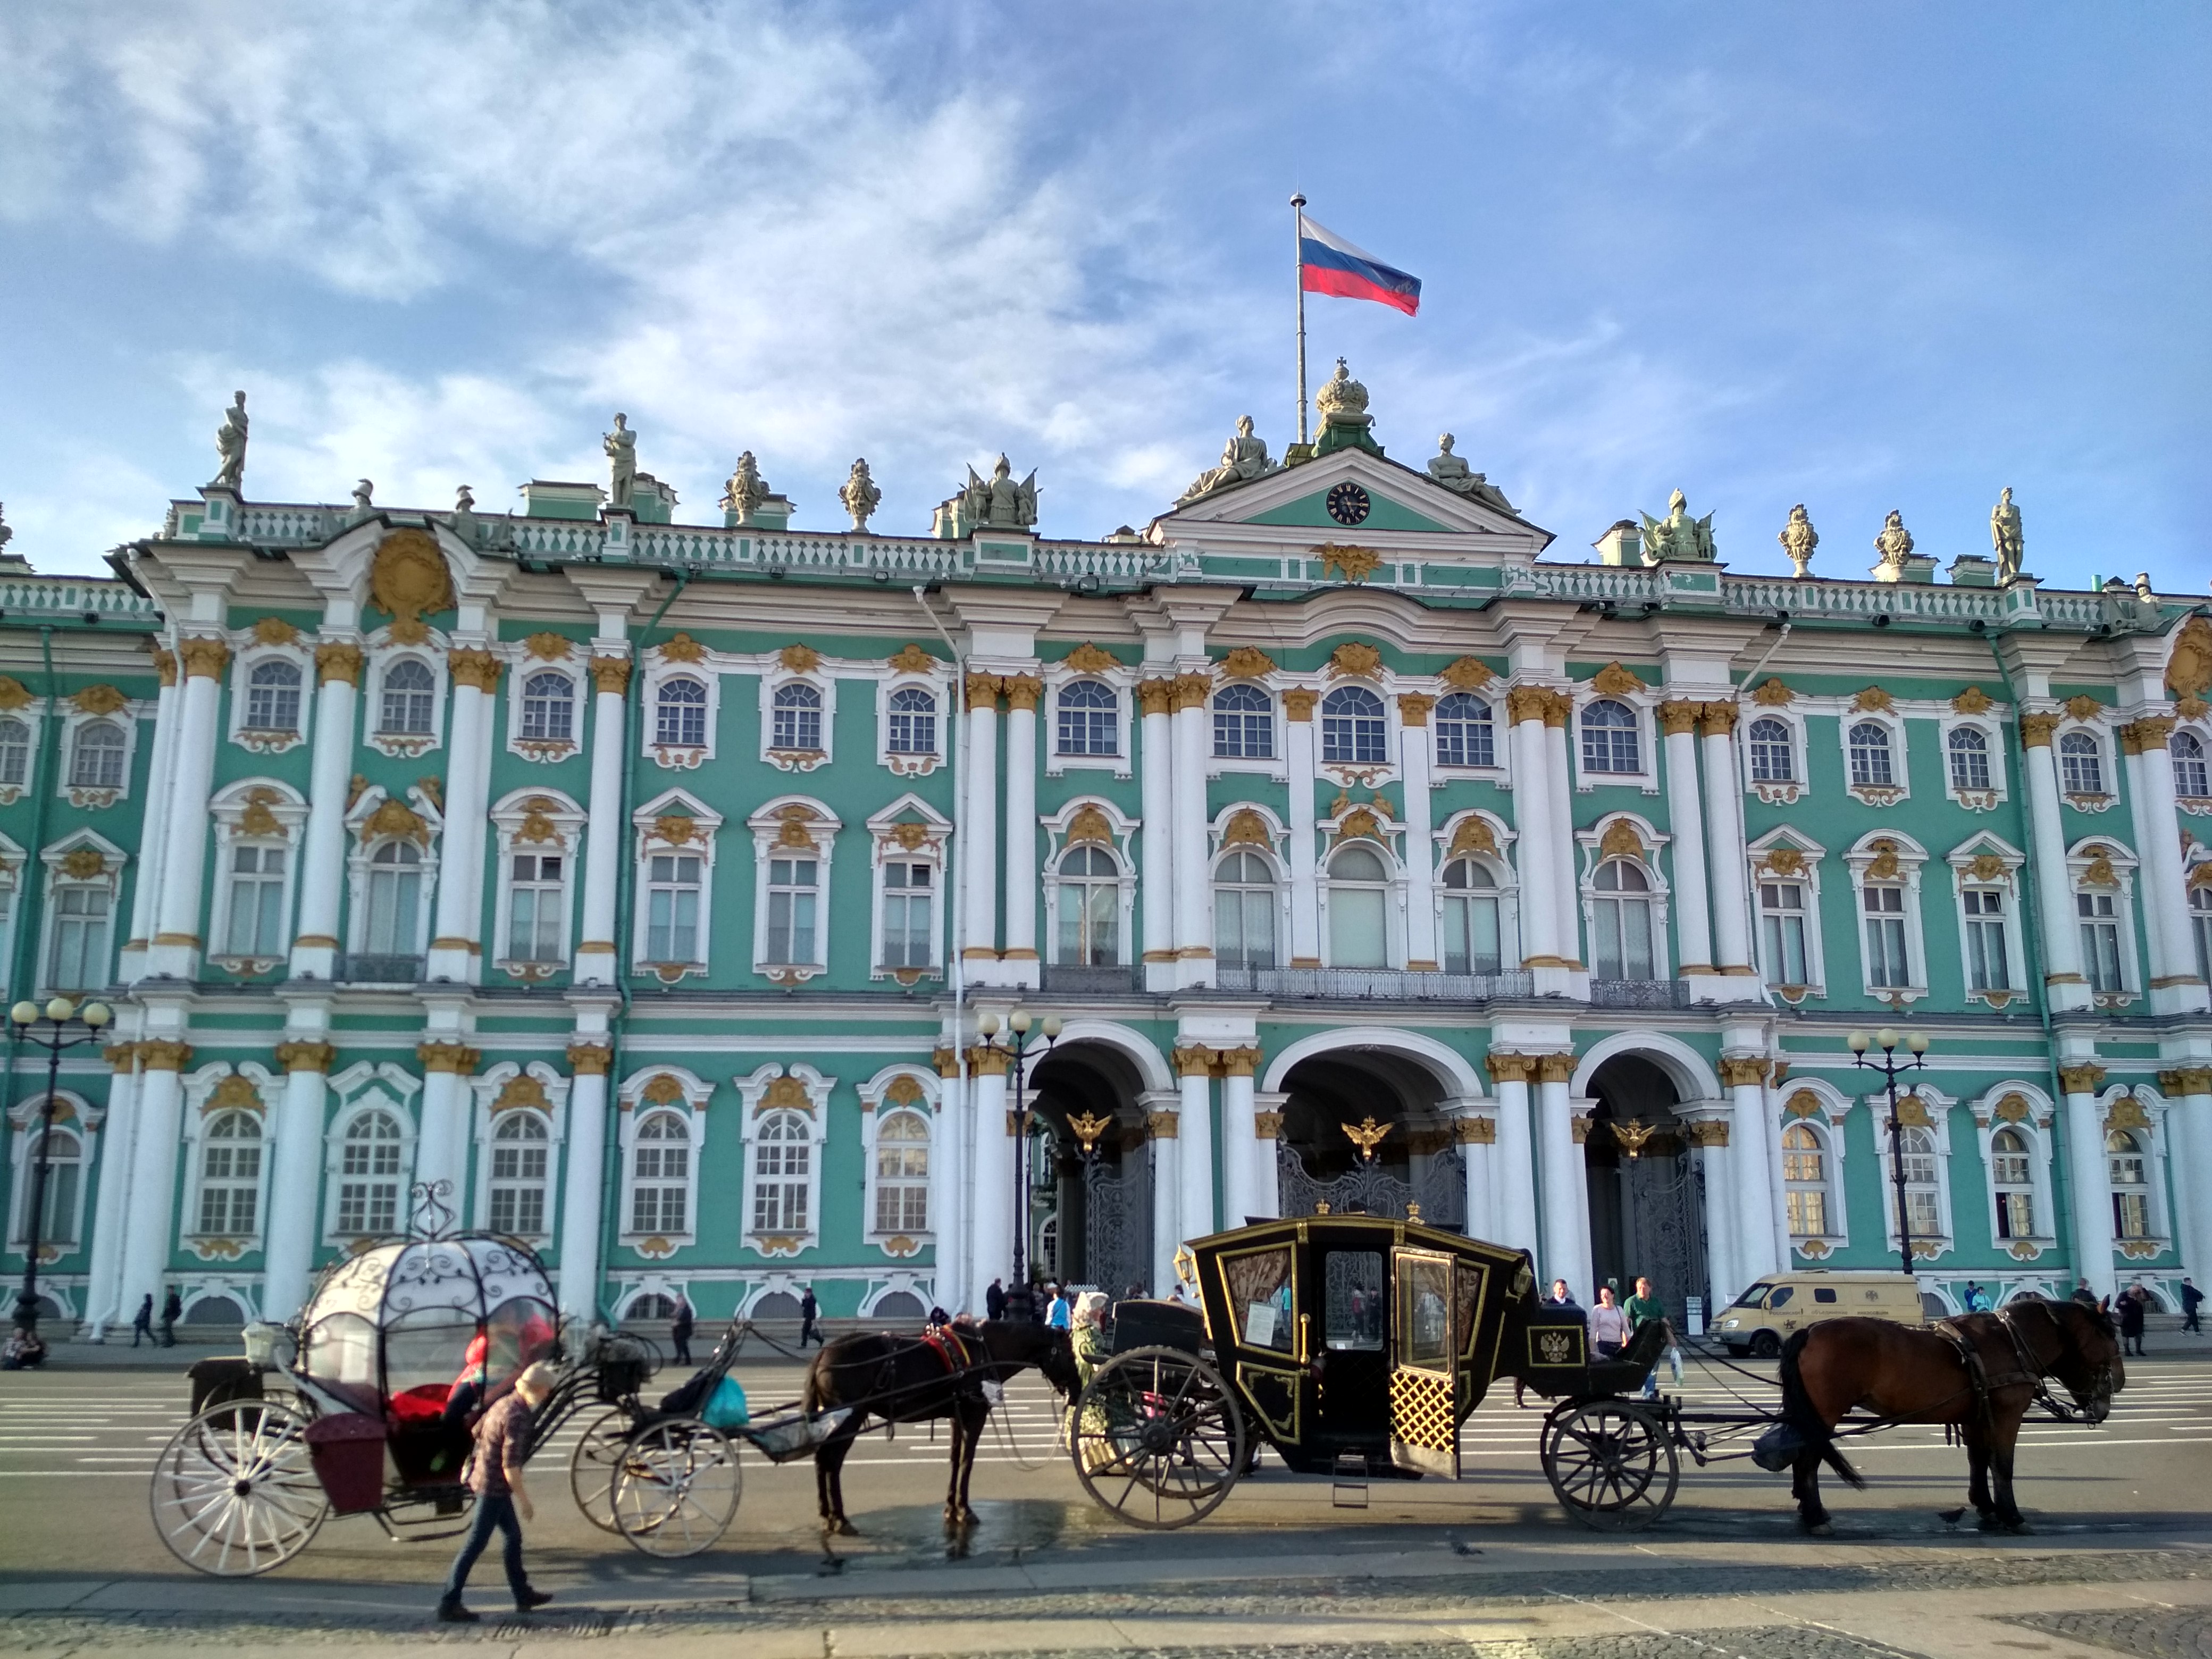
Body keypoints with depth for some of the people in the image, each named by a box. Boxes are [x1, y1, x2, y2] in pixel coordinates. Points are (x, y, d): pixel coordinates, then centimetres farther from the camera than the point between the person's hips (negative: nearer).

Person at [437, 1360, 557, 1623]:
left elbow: (477, 1431, 18)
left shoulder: (506, 1404, 4)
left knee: (514, 1536, 17)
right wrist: (525, 1501, -16)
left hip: (484, 1477, 10)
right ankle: (449, 1604, 6)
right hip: (494, 1486, -10)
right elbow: (510, 1466, -24)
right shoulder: (519, 1417, -24)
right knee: (475, 1545, -1)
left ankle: (523, 1594, 26)